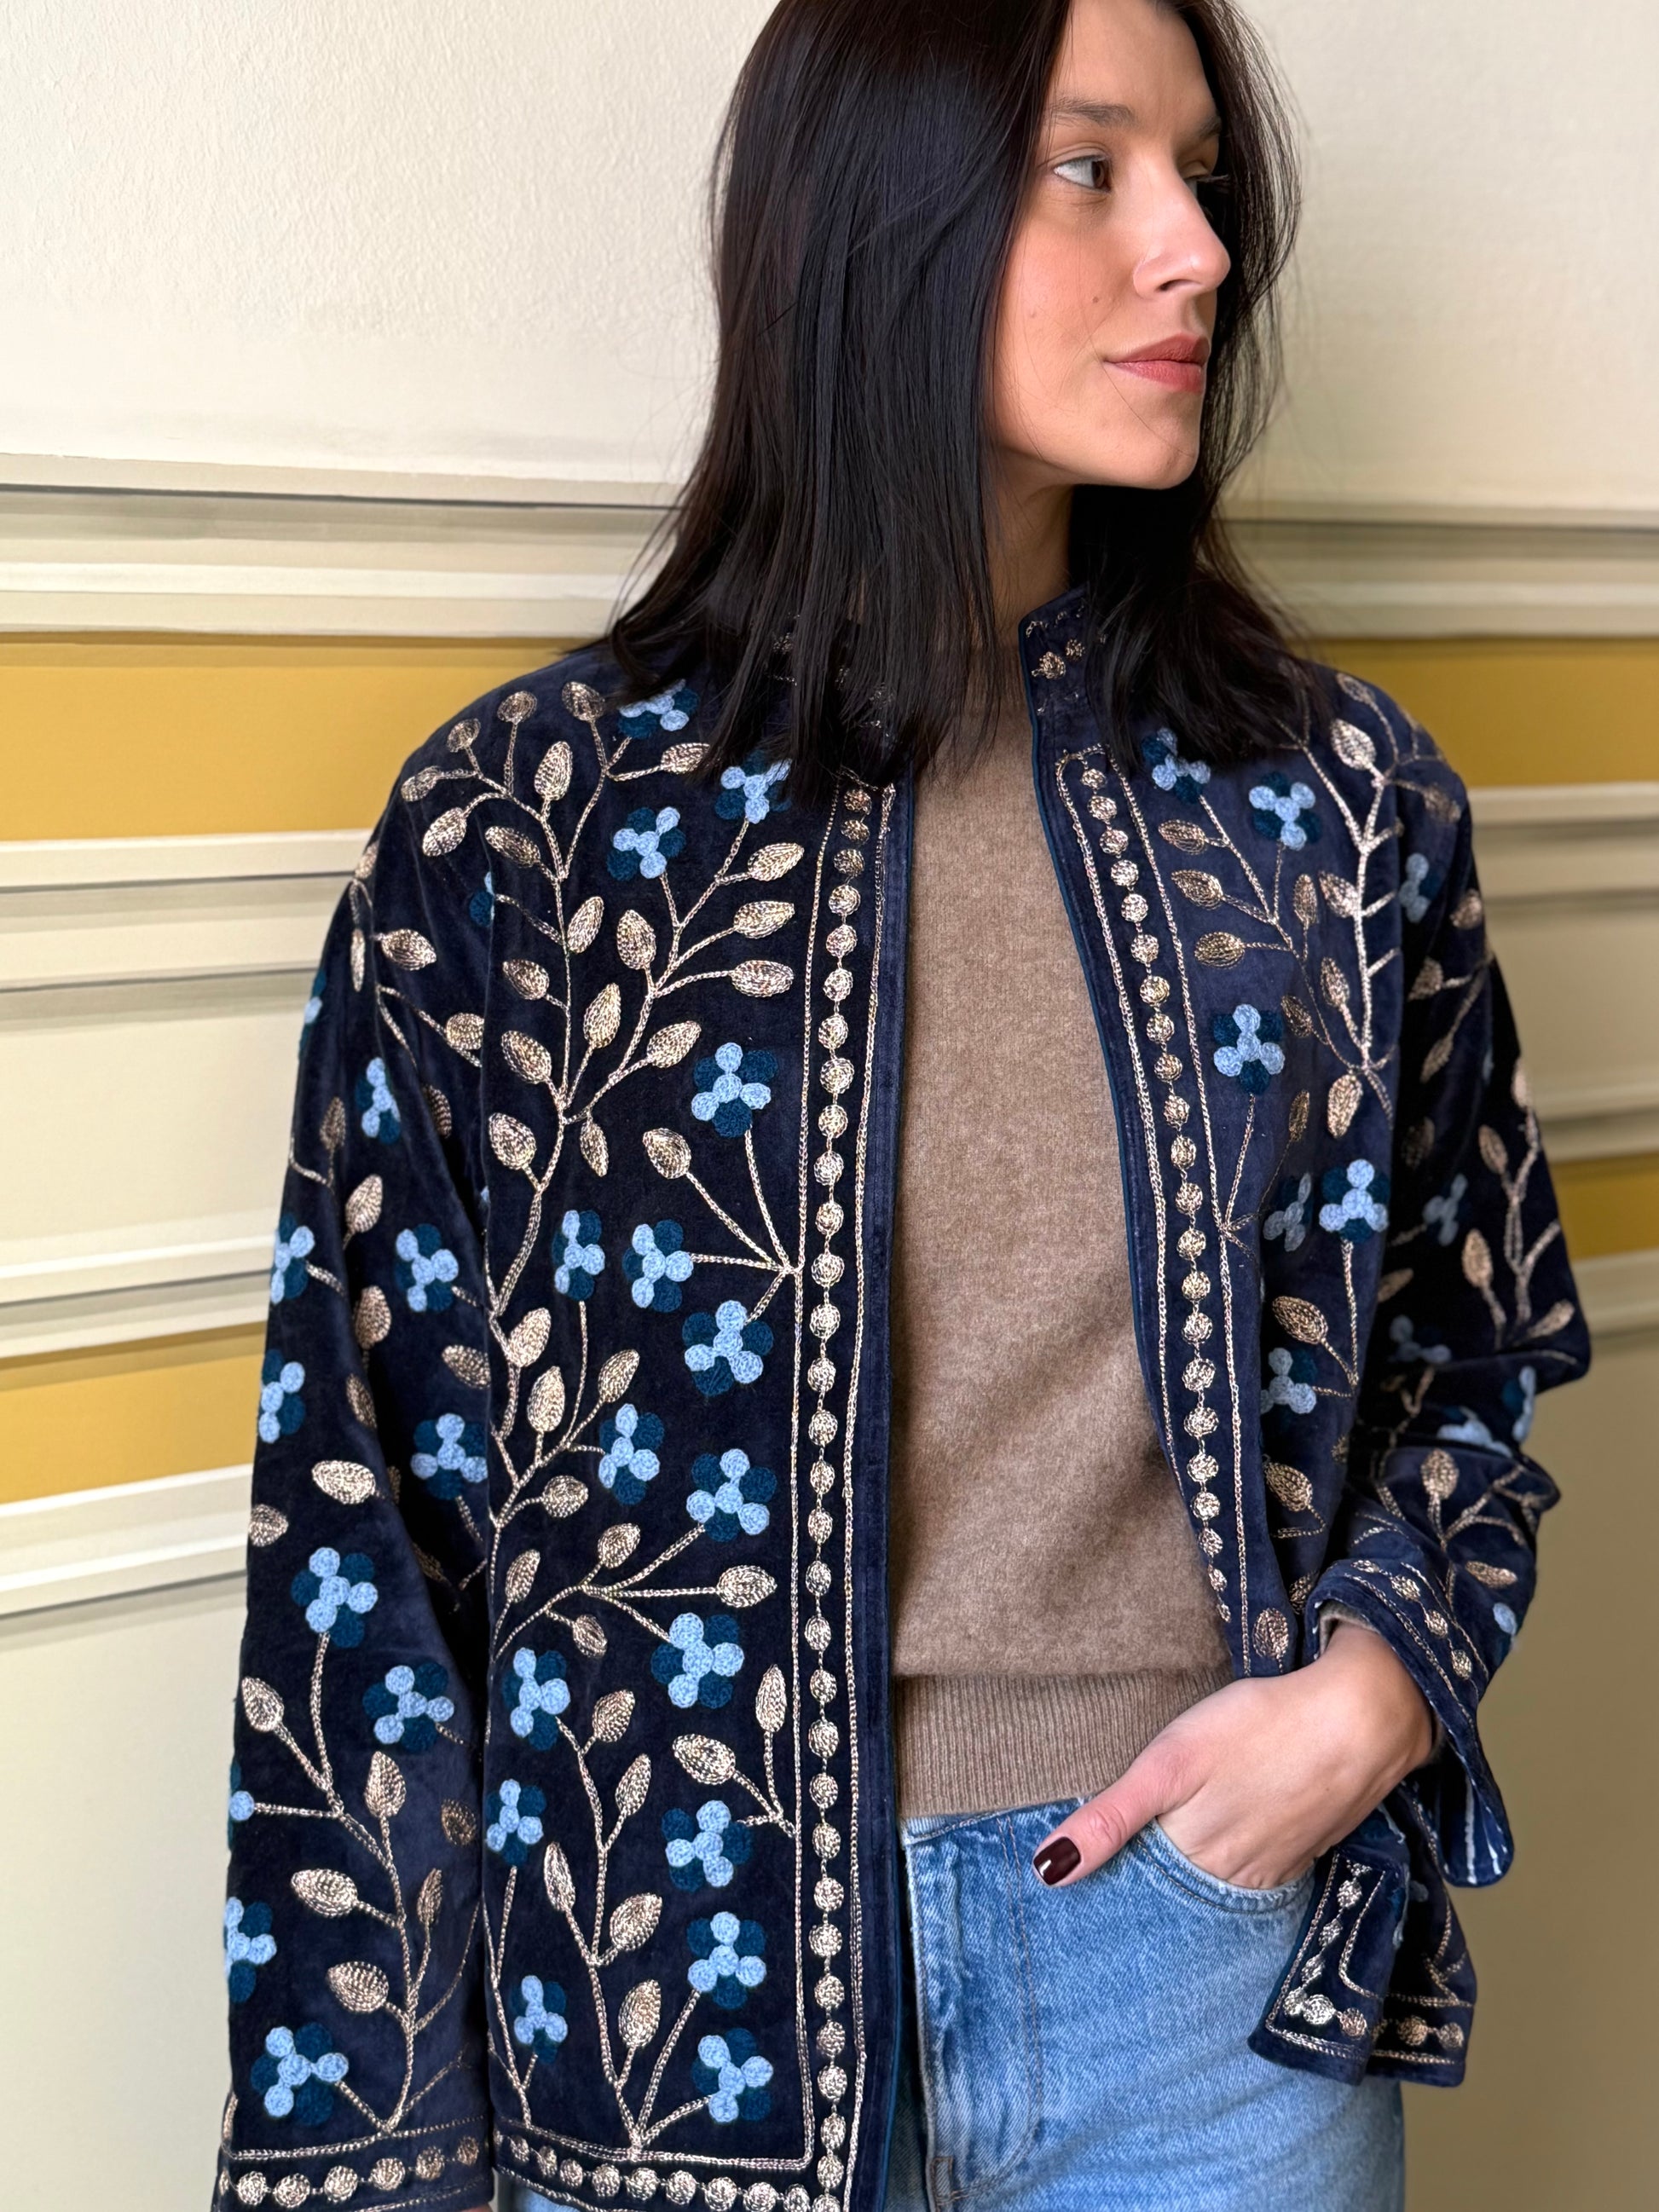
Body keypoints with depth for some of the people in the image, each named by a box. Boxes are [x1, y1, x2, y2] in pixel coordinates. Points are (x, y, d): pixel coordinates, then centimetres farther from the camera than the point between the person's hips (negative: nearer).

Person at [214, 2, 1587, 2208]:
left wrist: (1374, 1680, -8)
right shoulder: (526, 818, -7)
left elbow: (1478, 1340, 12)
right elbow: (369, 1486, -4)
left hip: (1224, 1938, 2)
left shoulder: (1340, 792, 0)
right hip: (691, 1966, -2)